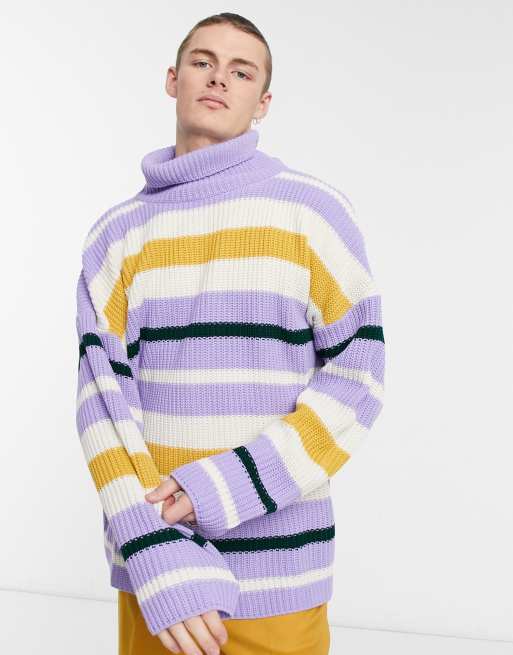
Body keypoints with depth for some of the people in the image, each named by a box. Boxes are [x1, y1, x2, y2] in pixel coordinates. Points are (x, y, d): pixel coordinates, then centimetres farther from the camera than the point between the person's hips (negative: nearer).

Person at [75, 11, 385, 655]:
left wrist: (229, 489, -15)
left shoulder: (314, 209, -1)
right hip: (148, 560, 2)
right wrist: (153, 552, -15)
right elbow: (103, 392, -2)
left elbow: (356, 373, -4)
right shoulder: (117, 231, 5)